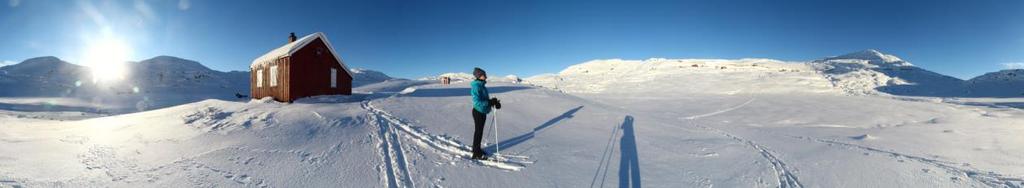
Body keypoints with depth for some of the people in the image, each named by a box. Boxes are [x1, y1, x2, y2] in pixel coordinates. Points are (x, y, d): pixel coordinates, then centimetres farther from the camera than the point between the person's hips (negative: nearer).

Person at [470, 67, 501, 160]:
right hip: (478, 112, -9)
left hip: (483, 112, 9)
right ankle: (476, 154, 10)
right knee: (478, 131, 0)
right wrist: (490, 102, -26)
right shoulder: (476, 87, -21)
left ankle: (476, 148, 33)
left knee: (479, 131, 19)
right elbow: (477, 102, -27)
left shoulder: (482, 85, 8)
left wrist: (493, 102, -1)